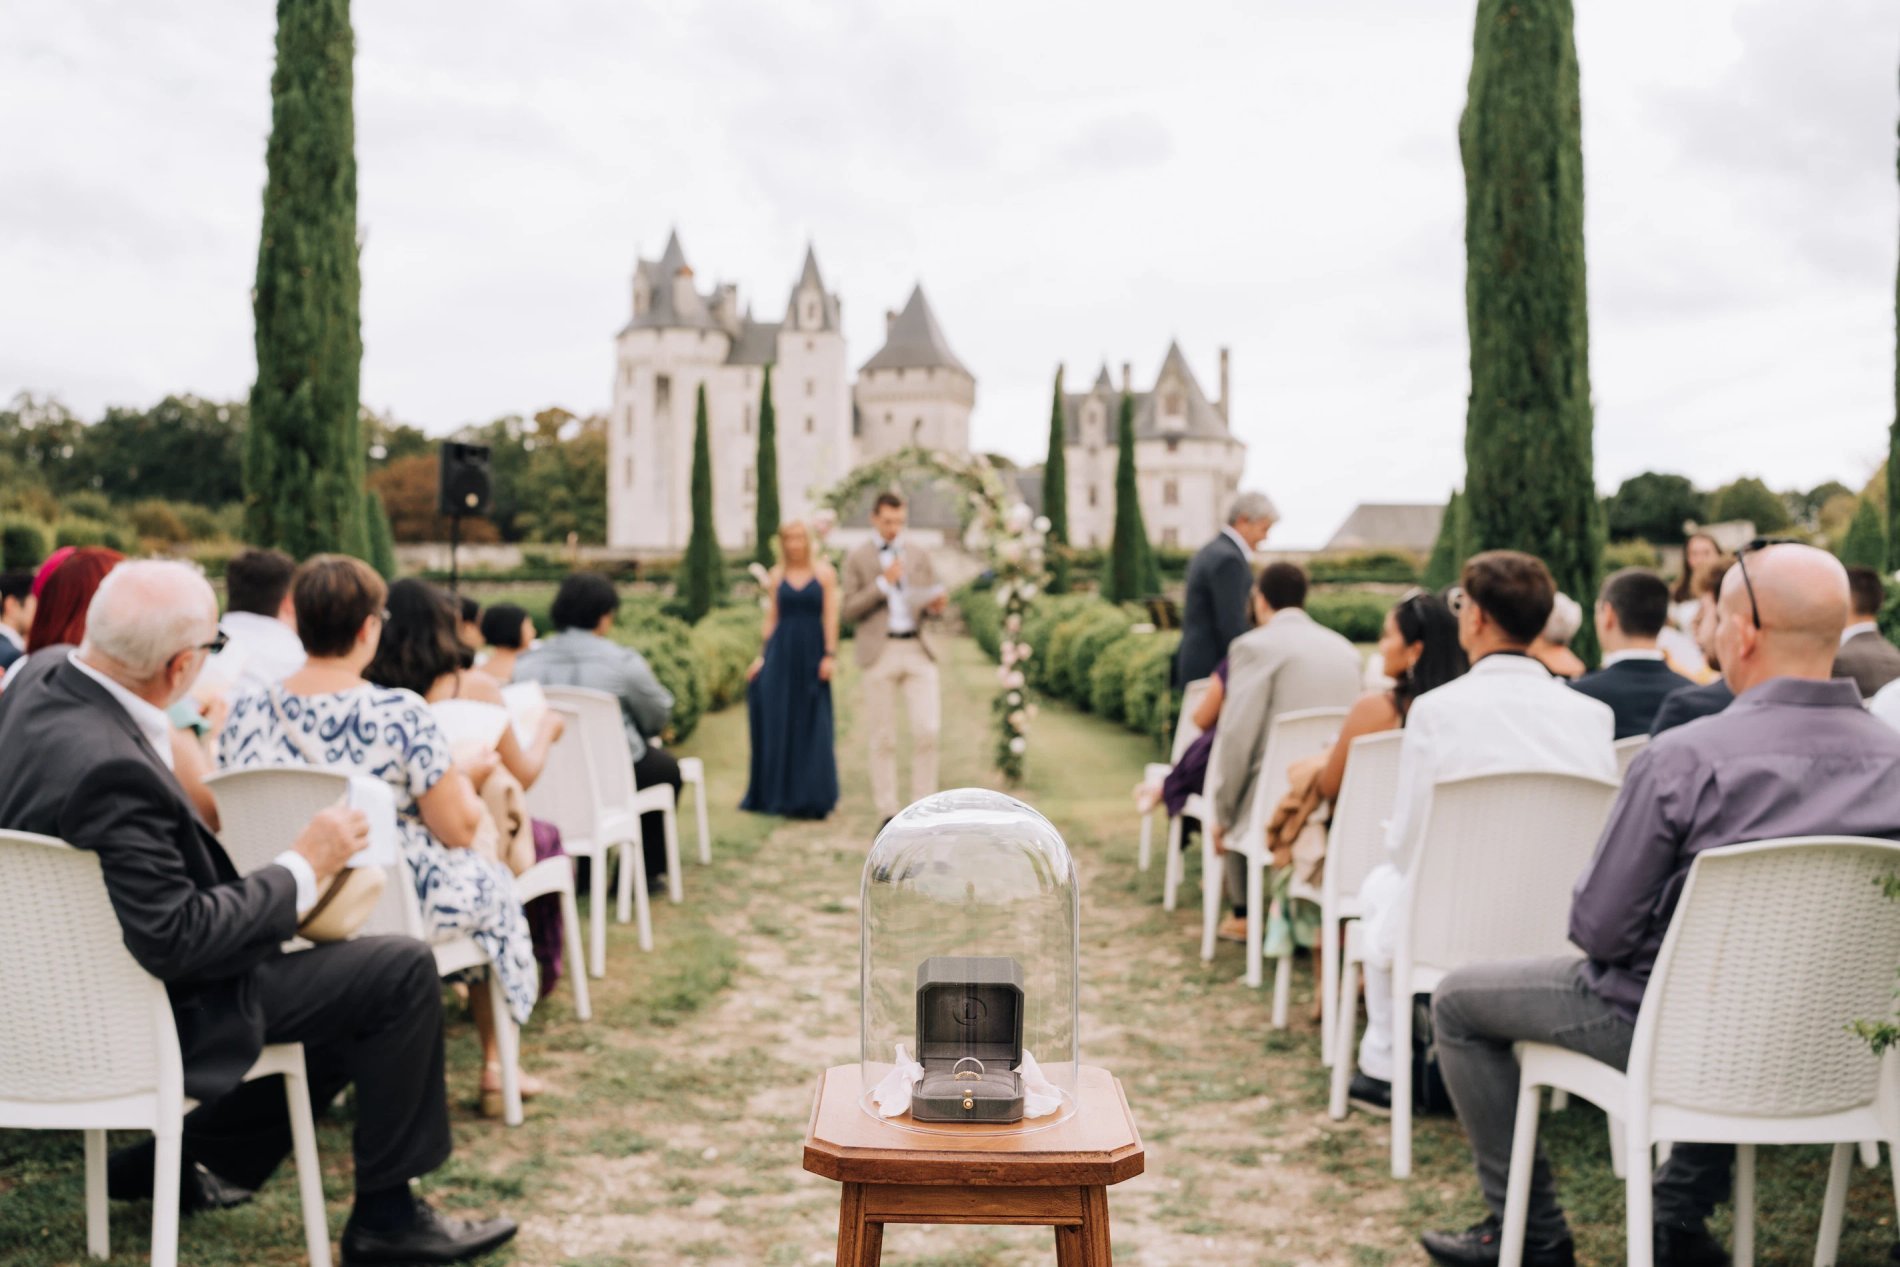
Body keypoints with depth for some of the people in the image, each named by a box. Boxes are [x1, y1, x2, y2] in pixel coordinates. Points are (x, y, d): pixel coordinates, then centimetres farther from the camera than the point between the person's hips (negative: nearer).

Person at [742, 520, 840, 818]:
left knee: (811, 724, 2)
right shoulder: (776, 576, 8)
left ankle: (810, 798, 12)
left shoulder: (824, 573, 1)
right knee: (778, 723, 2)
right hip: (781, 652, 2)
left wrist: (830, 654, -9)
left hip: (811, 653, -2)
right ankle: (780, 793, 12)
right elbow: (771, 618, 11)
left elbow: (830, 615, -2)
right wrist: (764, 655, 7)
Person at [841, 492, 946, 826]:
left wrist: (935, 607, -8)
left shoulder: (919, 556, 14)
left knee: (927, 730, -8)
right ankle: (888, 813, 8)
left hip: (918, 651, 2)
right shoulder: (857, 559, 5)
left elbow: (932, 606, 16)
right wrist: (883, 584, -11)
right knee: (883, 737, 2)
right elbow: (848, 610, -2)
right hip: (879, 652, -2)